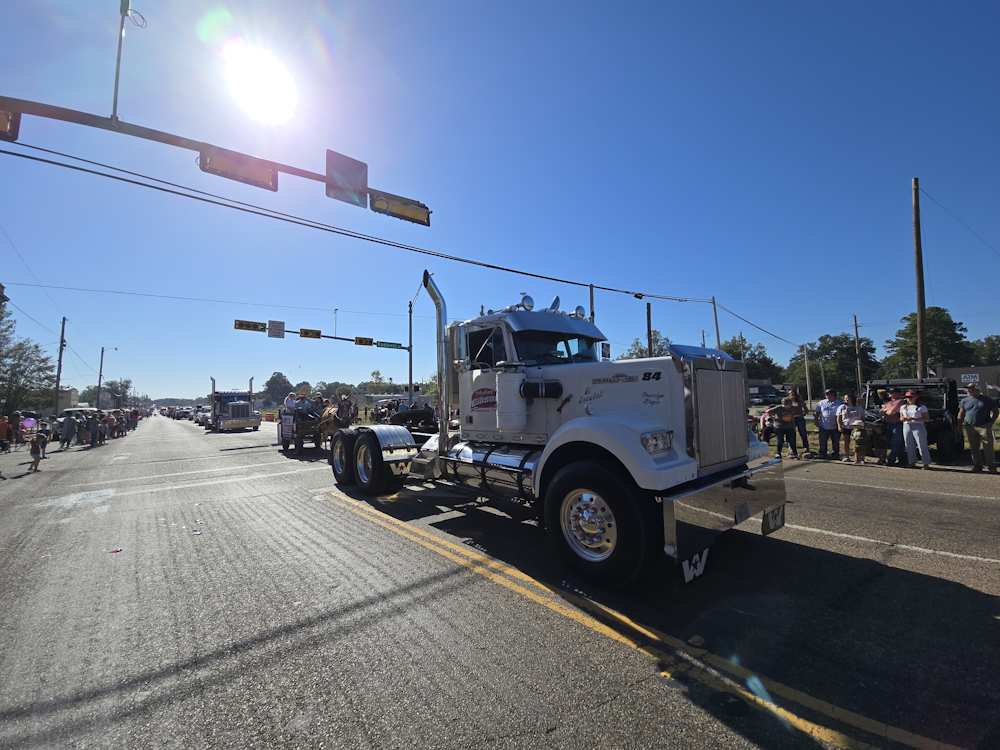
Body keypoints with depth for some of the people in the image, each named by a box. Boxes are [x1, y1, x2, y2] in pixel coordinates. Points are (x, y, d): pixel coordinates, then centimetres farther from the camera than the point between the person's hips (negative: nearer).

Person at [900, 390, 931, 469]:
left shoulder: (922, 407, 0)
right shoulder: (903, 407, 15)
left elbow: (926, 418, -6)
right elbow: (901, 417, 19)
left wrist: (914, 419, -18)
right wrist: (903, 418, -4)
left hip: (918, 426, -4)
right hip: (906, 426, 4)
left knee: (922, 445, -6)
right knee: (909, 446, 5)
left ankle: (926, 463, 0)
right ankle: (912, 462, 13)